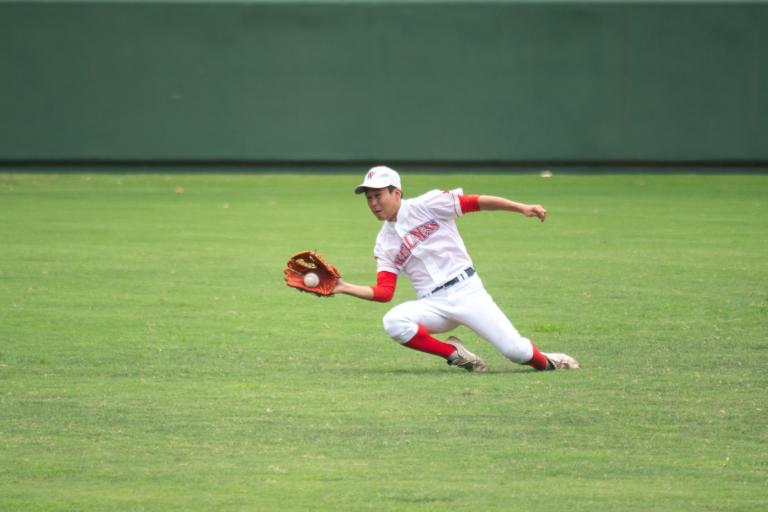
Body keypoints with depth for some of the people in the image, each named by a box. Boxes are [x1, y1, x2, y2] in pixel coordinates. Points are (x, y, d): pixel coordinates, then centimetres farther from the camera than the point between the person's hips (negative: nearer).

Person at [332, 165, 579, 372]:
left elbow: (474, 202, -3)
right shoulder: (384, 244, 12)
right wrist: (345, 288, -9)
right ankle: (454, 354, -8)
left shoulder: (427, 205, 1)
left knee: (517, 351, -16)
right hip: (433, 305, 3)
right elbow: (384, 292, 4)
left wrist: (521, 208, -12)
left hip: (466, 290, -3)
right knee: (393, 321, -29)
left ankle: (544, 362, 21)